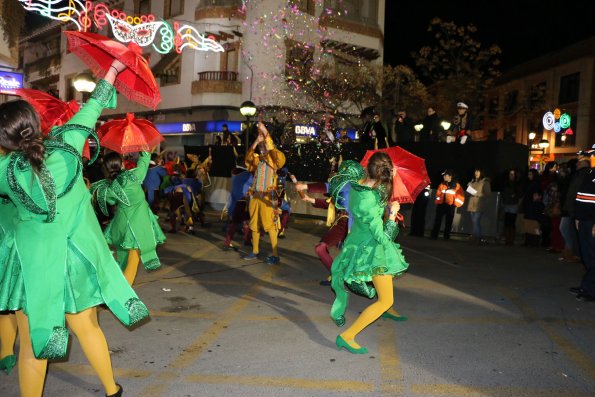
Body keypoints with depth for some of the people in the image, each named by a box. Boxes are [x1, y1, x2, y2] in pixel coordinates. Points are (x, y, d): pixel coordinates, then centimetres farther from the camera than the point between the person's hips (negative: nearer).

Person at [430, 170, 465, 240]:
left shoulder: (456, 185, 1)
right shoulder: (442, 185, 9)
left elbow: (461, 195, 3)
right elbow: (438, 194, 11)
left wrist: (456, 203, -3)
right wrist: (437, 202, 0)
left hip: (451, 206, -2)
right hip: (441, 204, 2)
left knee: (448, 222, 5)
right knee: (437, 220, -2)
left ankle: (446, 236, 14)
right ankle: (434, 235, -1)